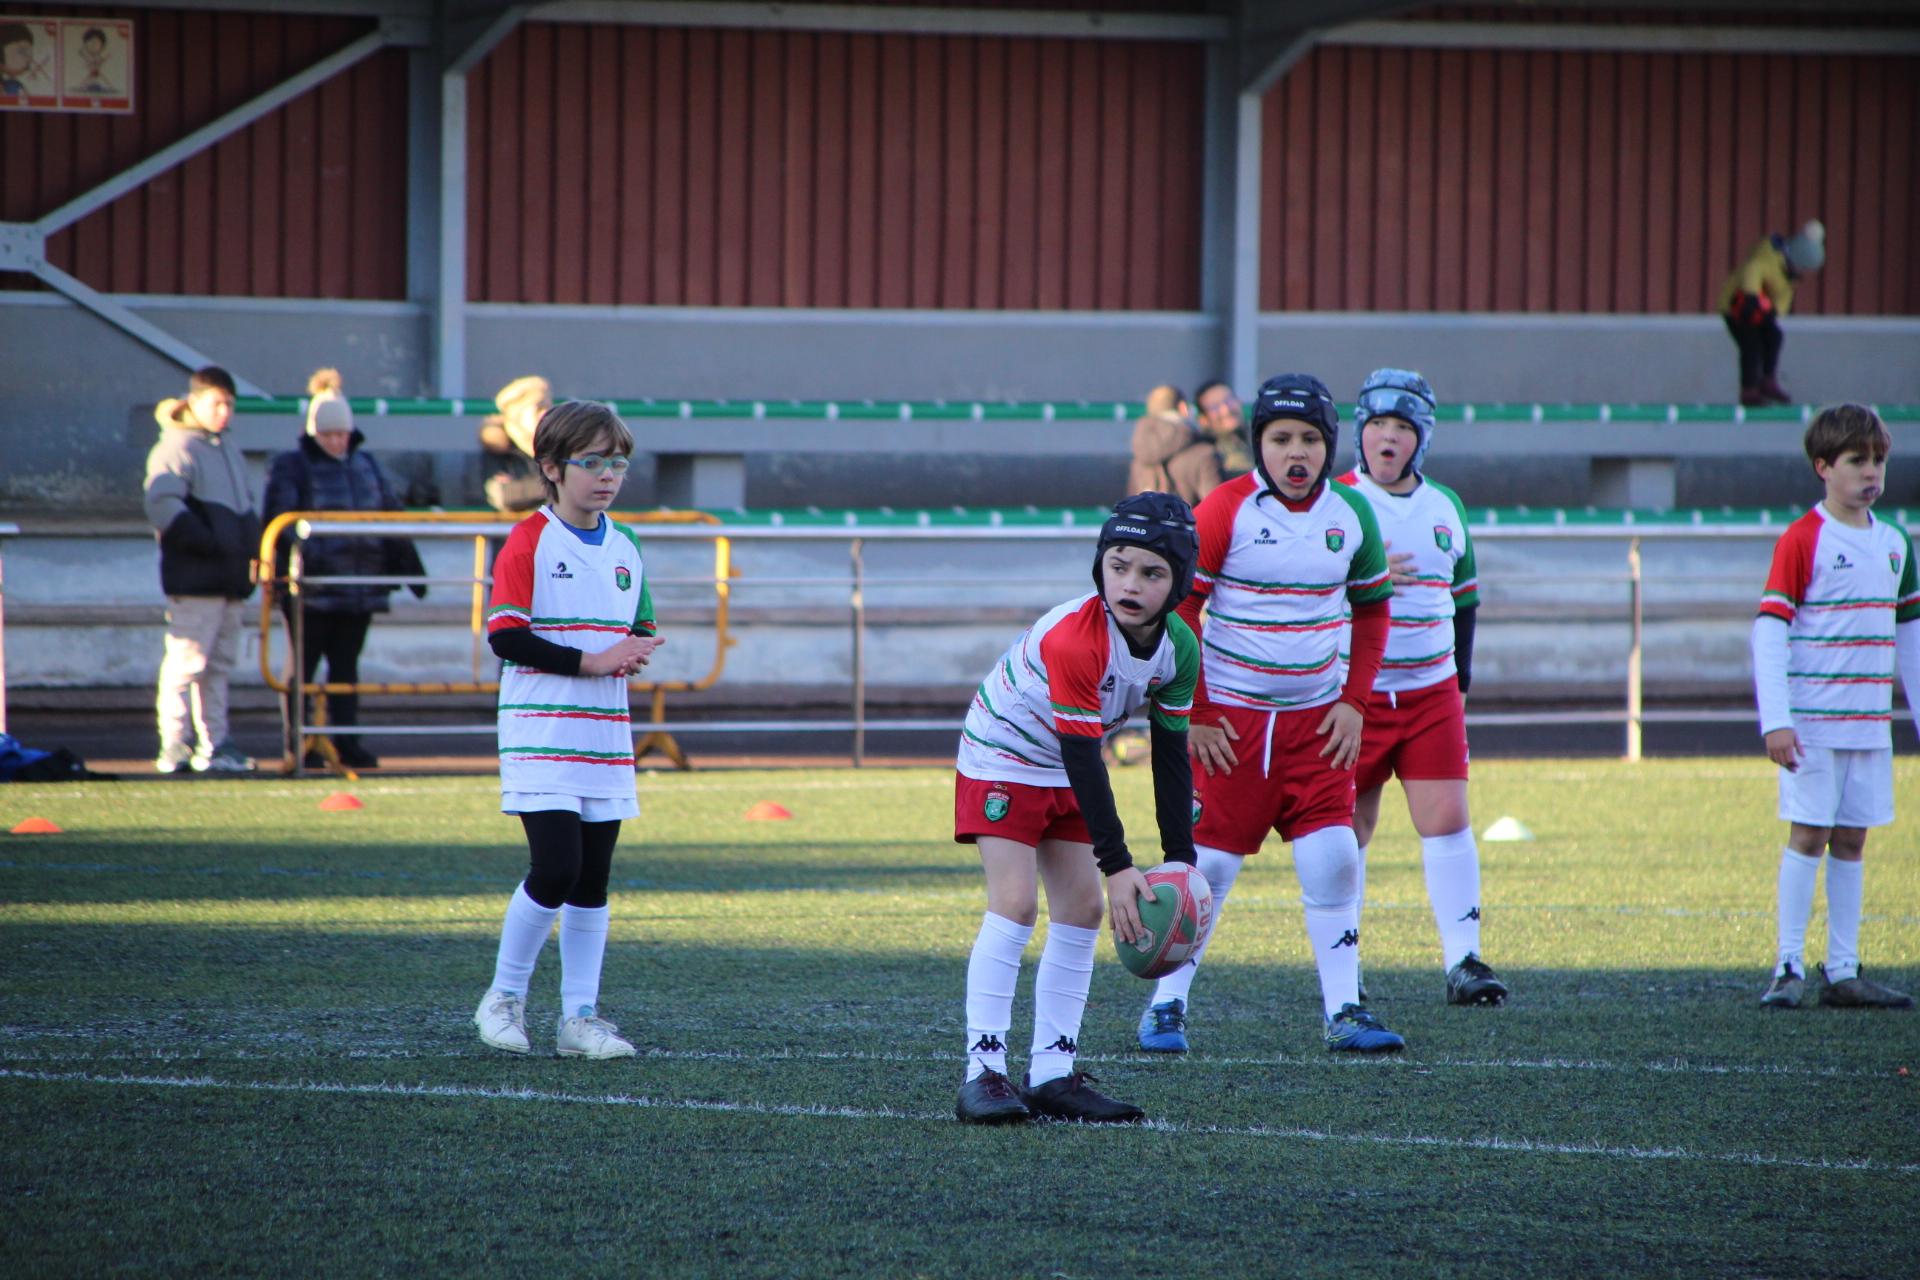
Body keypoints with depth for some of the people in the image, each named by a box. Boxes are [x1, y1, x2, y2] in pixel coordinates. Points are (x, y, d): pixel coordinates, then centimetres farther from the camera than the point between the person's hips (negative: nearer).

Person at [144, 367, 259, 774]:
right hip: (194, 578, -9)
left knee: (219, 664, 11)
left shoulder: (231, 452, 21)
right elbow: (163, 507, -18)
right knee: (187, 660, -10)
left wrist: (251, 548, 13)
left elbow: (246, 508, 31)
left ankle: (214, 745, 14)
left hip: (231, 579, 9)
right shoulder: (176, 449, -8)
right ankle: (174, 748, -9)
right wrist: (209, 543, -21)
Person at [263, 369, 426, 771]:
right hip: (313, 585, -5)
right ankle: (298, 745, 4)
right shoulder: (291, 467, 0)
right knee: (303, 665, 0)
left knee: (346, 665, 6)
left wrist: (410, 567, 16)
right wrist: (282, 571, -18)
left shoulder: (367, 466, 16)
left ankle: (346, 742, 7)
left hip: (360, 586, 5)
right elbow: (277, 525, -7)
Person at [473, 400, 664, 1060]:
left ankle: (579, 1017, 11)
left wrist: (636, 653, -3)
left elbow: (642, 629, 21)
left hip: (605, 738, 6)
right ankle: (504, 999, 4)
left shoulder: (624, 548, 12)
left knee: (592, 881, 6)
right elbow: (506, 636, -13)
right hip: (540, 734, -6)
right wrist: (590, 662, -18)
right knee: (556, 869, -14)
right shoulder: (528, 542, -7)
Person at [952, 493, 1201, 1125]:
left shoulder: (1179, 650, -13)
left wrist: (1180, 856, -8)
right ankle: (983, 1072, -18)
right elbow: (1083, 758, -32)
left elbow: (1172, 754, -3)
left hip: (1066, 774, 7)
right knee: (1014, 904, -18)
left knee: (1082, 911, 1)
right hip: (1001, 758, -7)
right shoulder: (1072, 639, -34)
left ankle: (1052, 1073, 5)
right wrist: (1117, 865, -31)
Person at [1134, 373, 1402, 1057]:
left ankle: (1343, 1012, 2)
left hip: (1317, 718, 3)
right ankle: (1166, 1006, 9)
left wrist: (1355, 703, 4)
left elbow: (1372, 610, 15)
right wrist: (1194, 714, -9)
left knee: (1333, 860, -6)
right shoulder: (1226, 512, -10)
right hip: (1230, 717, -3)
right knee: (1208, 861, -4)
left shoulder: (1351, 514, 3)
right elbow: (1178, 610, -6)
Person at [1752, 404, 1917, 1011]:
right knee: (1809, 835, -6)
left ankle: (1843, 972, 10)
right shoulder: (1801, 540, -7)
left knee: (1851, 840, 7)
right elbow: (1768, 630, -11)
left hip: (1870, 723, 5)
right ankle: (1789, 967, -2)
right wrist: (1775, 721, -18)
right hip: (1812, 723, -5)